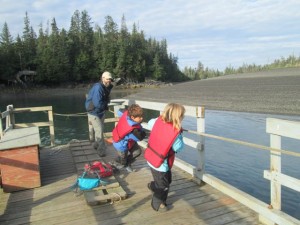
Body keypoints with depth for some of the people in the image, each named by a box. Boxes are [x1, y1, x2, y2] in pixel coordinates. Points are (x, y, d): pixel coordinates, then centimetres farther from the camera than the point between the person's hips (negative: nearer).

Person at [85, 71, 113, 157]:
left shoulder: (107, 88, 1)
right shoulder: (98, 87, -27)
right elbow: (97, 103, -33)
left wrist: (105, 105, -6)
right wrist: (105, 106, -15)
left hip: (101, 112, 9)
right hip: (93, 112, -9)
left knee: (101, 130, 19)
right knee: (99, 131, -11)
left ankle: (96, 145, 39)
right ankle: (102, 150, 0)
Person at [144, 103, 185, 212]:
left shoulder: (158, 120, -11)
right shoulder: (175, 132, -27)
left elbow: (150, 123, 12)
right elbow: (179, 148, -14)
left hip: (151, 157, 7)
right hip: (160, 164, -7)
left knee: (167, 179, 27)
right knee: (163, 185, 15)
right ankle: (157, 204, 33)